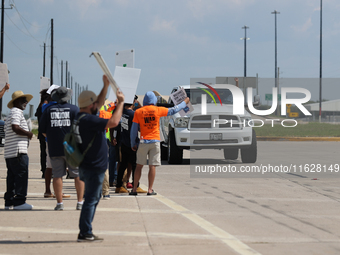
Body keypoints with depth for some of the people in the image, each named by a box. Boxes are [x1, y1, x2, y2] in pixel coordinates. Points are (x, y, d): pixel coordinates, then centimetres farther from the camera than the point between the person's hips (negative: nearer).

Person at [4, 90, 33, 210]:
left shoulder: (11, 115, 25)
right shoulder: (16, 112, -7)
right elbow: (15, 128, -21)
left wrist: (26, 135, 19)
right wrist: (28, 133, -8)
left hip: (9, 153, 10)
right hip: (18, 151, -10)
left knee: (12, 177, 11)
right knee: (21, 176, -10)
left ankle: (9, 201, 13)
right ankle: (19, 201, -12)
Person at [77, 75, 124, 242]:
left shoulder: (82, 116, 9)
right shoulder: (88, 120, -22)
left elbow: (99, 103, 25)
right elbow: (113, 122, -29)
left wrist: (106, 85, 18)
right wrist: (120, 103, -17)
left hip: (90, 166, 11)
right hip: (93, 167, -11)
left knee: (94, 198, 18)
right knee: (91, 199, -6)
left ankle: (86, 232, 21)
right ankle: (85, 233, -3)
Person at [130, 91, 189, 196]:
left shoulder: (138, 112, 0)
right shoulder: (158, 110, -3)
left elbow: (134, 129, 2)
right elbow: (173, 110, 6)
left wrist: (133, 143, 10)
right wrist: (184, 102, 20)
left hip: (143, 141, 1)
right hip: (155, 141, -1)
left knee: (139, 166, 7)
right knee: (152, 166, 1)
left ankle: (134, 189, 6)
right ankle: (150, 190, -1)